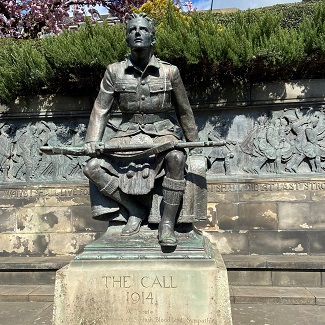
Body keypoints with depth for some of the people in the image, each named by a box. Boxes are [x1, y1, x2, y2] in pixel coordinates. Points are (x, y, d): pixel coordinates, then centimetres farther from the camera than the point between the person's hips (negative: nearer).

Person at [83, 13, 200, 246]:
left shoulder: (169, 72, -2)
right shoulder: (115, 71, 2)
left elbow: (184, 112, 7)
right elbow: (101, 110, 4)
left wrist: (195, 146, 10)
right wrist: (93, 140, -9)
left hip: (162, 132, -2)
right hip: (129, 135, 3)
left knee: (176, 157, -36)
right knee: (92, 167, -15)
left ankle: (167, 223, -22)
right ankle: (135, 209, -4)